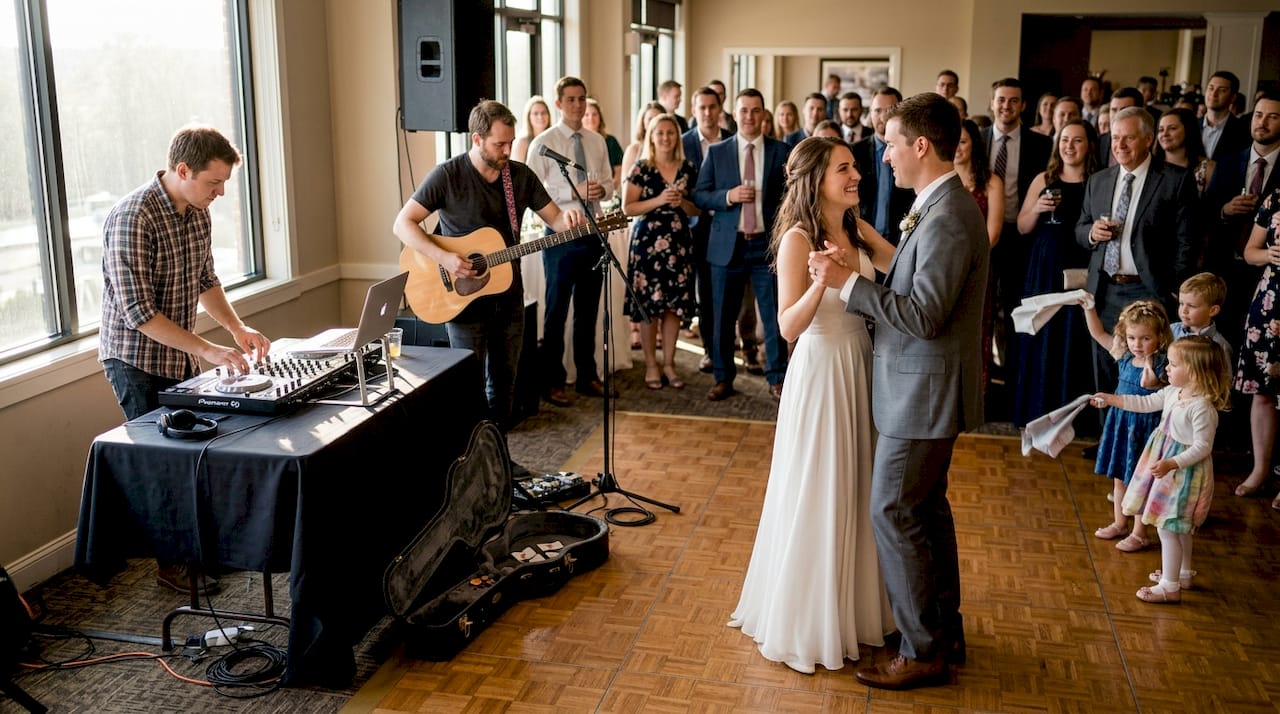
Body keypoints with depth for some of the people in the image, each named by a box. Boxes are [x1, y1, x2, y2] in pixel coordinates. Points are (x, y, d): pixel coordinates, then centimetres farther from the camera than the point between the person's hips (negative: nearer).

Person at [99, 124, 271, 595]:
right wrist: (208, 351, -28)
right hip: (137, 361, -7)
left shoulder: (197, 213, 2)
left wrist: (238, 329, 0)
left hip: (180, 357, 7)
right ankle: (172, 561, 16)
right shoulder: (133, 218, -24)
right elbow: (138, 311, -27)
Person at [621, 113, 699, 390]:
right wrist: (659, 200, -16)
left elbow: (697, 209, 14)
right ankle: (651, 365, 10)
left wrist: (682, 202, -7)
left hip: (679, 242, 3)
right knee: (649, 305, -2)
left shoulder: (688, 169, 9)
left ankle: (669, 364, 16)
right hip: (648, 241, -3)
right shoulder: (640, 168, -2)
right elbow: (627, 207, -5)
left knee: (675, 305, 5)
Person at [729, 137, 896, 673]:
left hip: (861, 372, 7)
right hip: (820, 373, -7)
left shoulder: (858, 231, 6)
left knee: (856, 492, 17)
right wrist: (821, 283, -33)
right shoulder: (798, 240, -14)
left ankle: (853, 607, 35)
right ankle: (804, 621, 22)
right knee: (815, 497, 4)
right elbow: (788, 327, -19)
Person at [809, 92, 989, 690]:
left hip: (924, 393, -10)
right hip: (924, 388, 10)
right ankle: (946, 629, 33)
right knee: (927, 508, 19)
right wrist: (858, 277, 4)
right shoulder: (941, 207, 10)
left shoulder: (948, 219, -22)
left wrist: (848, 282, -21)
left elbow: (924, 315, -25)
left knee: (894, 513, -2)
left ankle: (924, 651, 11)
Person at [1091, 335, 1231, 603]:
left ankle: (1170, 587, 7)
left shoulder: (1202, 407, -26)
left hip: (1184, 472, -10)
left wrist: (1172, 464, -31)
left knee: (1168, 527, -3)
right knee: (1179, 526, 23)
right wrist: (1112, 399, 12)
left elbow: (1202, 447, -25)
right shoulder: (1172, 392, 0)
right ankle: (1183, 573, 40)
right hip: (1166, 465, 10)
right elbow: (1146, 403, 15)